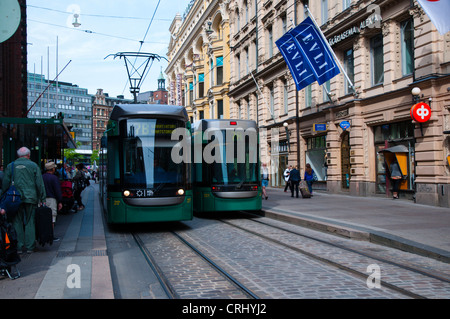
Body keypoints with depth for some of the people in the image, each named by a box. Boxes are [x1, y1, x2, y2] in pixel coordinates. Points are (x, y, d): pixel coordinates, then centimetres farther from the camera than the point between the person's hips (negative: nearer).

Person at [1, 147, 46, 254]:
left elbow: (5, 184, 6)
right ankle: (30, 247, 5)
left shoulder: (10, 166, 6)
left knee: (17, 222, 7)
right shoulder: (33, 166, 1)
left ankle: (18, 247, 7)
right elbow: (40, 184, -1)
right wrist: (42, 199, 4)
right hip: (30, 198, -1)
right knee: (30, 222, 4)